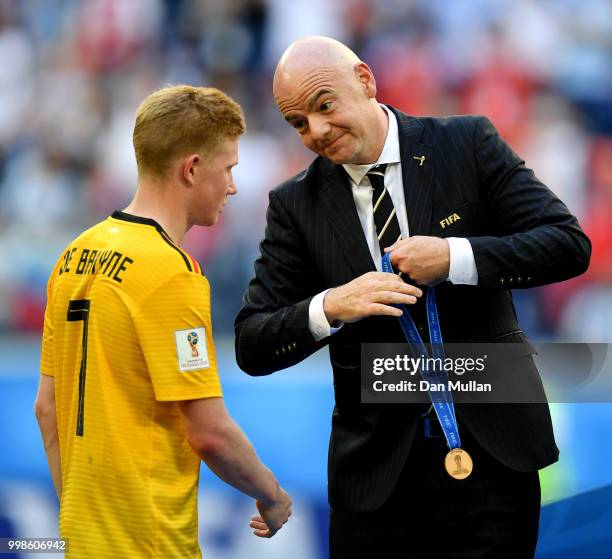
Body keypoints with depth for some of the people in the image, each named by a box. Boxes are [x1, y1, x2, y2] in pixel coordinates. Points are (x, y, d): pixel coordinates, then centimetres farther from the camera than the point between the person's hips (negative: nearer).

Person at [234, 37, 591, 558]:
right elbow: (252, 346, -1)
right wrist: (330, 307, -21)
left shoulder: (468, 144, -2)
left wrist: (454, 258, -20)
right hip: (377, 468, 1)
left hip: (489, 450, -1)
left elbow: (570, 243, -7)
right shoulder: (295, 203, 2)